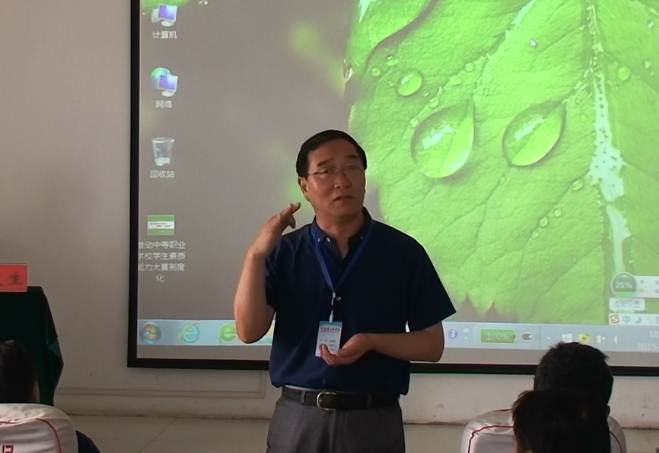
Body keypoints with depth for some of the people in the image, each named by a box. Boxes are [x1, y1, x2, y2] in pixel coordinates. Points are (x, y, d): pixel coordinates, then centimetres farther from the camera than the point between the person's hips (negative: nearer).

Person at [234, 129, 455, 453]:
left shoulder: (403, 252, -3)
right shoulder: (284, 252, 1)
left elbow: (432, 346, 0)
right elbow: (249, 331, -7)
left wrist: (372, 341, -16)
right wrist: (256, 254, -15)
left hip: (373, 421, -1)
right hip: (297, 418, 1)